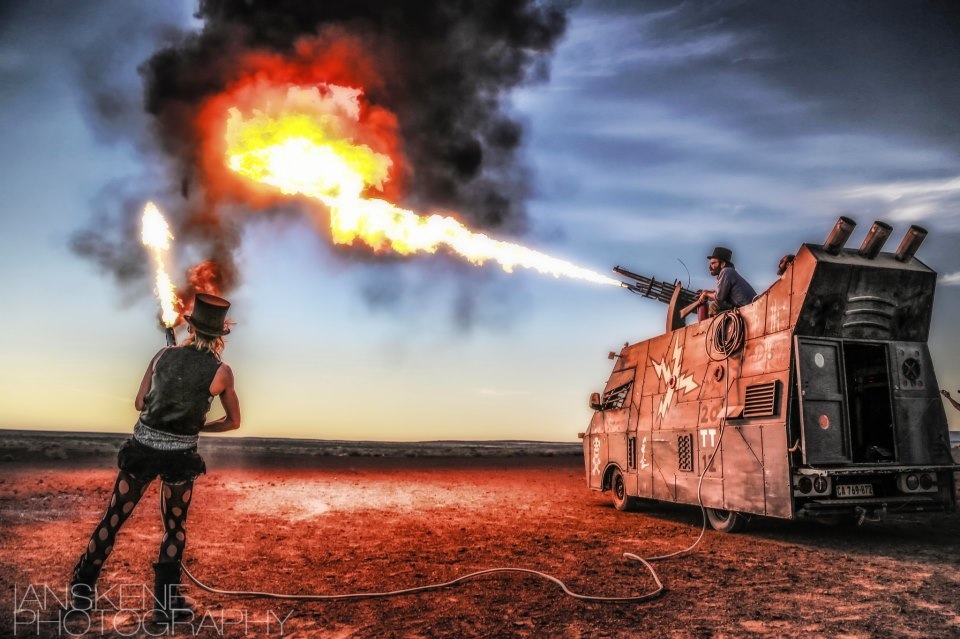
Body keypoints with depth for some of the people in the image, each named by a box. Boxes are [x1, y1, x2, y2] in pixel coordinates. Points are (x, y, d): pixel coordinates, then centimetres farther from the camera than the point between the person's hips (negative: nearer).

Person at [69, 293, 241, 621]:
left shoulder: (163, 355, -1)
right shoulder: (221, 372, -7)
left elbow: (140, 403, 5)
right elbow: (233, 422, 2)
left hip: (143, 447, 2)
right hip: (180, 456, -2)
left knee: (113, 518, 17)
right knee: (175, 527, 15)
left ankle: (82, 587, 33)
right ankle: (166, 601, 22)